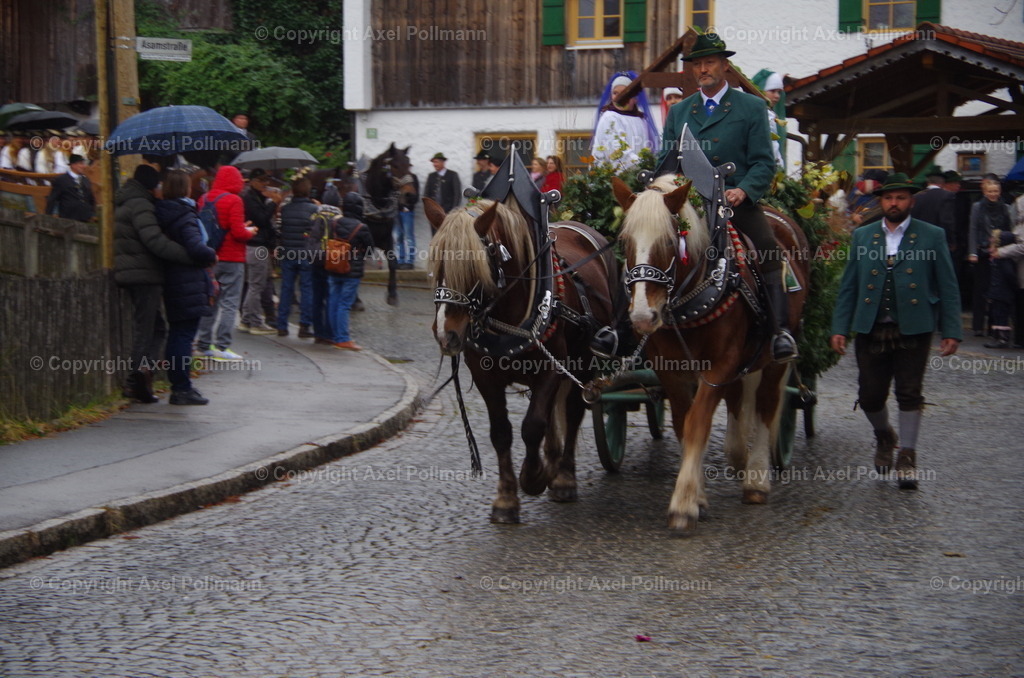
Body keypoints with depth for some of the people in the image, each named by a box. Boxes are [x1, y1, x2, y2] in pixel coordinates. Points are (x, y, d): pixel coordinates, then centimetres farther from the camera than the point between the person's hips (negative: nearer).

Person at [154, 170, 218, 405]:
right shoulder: (184, 217, -16)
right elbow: (197, 249, -26)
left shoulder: (163, 213, 8)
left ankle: (179, 385, 22)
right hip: (189, 285, -9)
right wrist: (212, 256, -6)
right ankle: (182, 388, -5)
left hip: (171, 281, 9)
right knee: (185, 334, -6)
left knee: (177, 334, 15)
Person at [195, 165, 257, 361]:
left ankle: (204, 344, 17)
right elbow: (238, 233, -19)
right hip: (231, 258, -6)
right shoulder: (233, 201, -13)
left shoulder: (205, 199, 5)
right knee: (229, 303, -2)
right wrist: (249, 232, 4)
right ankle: (221, 346, -5)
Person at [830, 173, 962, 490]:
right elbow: (848, 286, 9)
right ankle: (884, 436, 33)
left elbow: (948, 288, 2)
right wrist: (839, 328, 1)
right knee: (870, 396, 4)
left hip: (913, 330, -2)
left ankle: (907, 458, 14)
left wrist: (951, 331, -5)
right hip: (871, 330, 2)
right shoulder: (862, 236, 9)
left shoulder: (932, 237, 3)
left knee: (910, 395, 1)